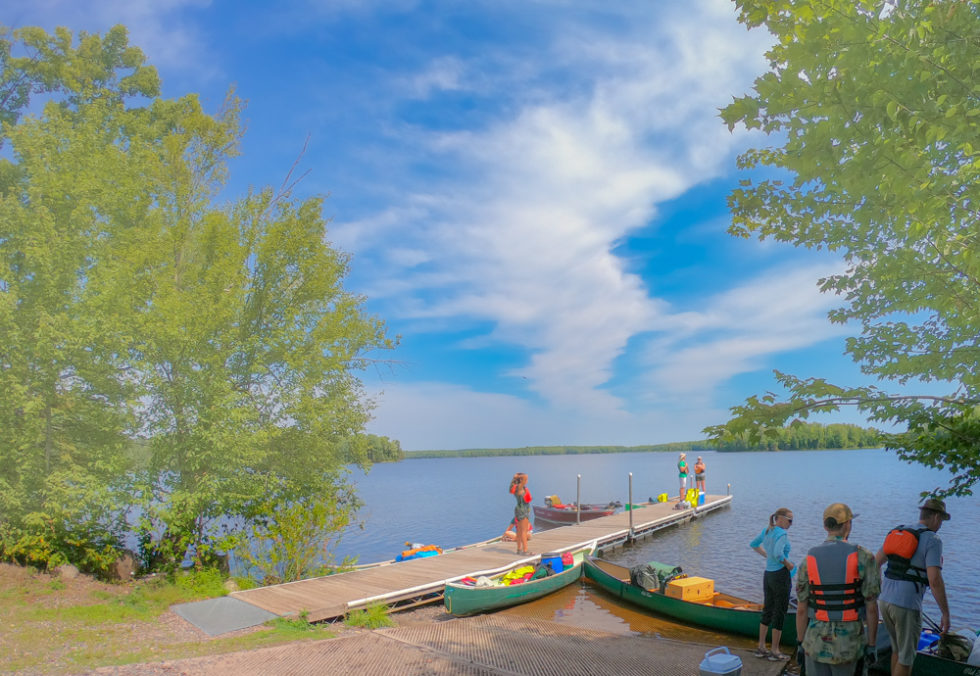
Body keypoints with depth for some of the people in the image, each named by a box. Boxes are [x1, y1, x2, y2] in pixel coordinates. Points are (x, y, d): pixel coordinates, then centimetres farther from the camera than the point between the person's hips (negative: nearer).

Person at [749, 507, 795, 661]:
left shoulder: (766, 530, 9)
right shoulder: (782, 534, -18)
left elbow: (753, 544, 23)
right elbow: (778, 554, -33)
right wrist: (788, 564, -16)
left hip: (767, 575, 8)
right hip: (780, 575, -8)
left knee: (767, 611, 16)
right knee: (780, 613, 4)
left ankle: (761, 648, 22)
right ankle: (775, 651, 13)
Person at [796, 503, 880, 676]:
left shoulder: (809, 560, -7)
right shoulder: (863, 558, -12)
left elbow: (802, 609, -2)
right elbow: (871, 607, -10)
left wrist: (800, 643, 9)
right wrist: (871, 645, 2)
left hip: (817, 641, 1)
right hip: (848, 642, 0)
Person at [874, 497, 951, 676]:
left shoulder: (897, 533, 12)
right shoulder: (932, 540, -9)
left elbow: (875, 563, 17)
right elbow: (934, 580, -18)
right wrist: (946, 613, -9)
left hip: (885, 601, 7)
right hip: (907, 606, -7)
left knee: (898, 648, 24)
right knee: (907, 656, 9)